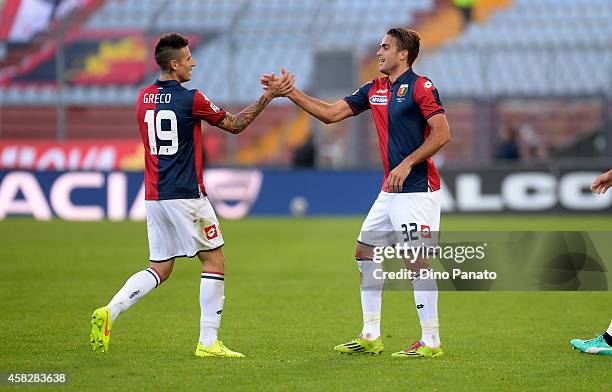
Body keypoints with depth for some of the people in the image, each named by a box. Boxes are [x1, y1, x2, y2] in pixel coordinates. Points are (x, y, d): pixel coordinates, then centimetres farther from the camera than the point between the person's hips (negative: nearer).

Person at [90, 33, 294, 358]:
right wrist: (268, 95, 3)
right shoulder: (190, 99, -11)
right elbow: (235, 125, 0)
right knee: (214, 261, 5)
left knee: (159, 268, 12)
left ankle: (109, 312, -7)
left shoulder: (144, 98, 8)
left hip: (153, 197, 7)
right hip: (185, 196, -7)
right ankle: (208, 342, 2)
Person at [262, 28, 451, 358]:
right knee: (365, 251, 11)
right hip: (390, 191, 9)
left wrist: (408, 163, -21)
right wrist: (290, 92, 8)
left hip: (417, 189, -9)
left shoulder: (420, 87, -10)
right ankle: (370, 336, 18)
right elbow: (331, 113, 14)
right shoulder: (374, 90, 13)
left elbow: (442, 133, -16)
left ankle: (431, 341, -6)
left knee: (415, 260, -11)